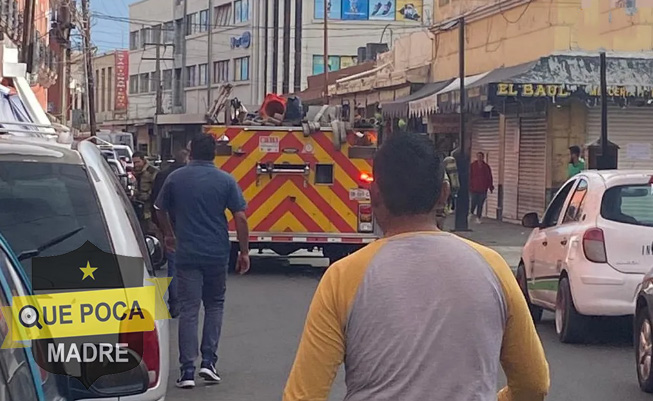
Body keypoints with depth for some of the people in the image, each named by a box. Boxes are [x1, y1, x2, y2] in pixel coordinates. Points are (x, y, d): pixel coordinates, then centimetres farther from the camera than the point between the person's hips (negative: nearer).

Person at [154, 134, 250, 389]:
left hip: (186, 254, 0)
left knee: (188, 310, 2)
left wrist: (169, 235, 32)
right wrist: (244, 252, 2)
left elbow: (160, 210, 14)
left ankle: (187, 370, -2)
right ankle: (208, 361, 7)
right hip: (217, 253, 0)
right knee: (214, 305, 16)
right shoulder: (225, 181, -3)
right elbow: (240, 217, -7)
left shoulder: (175, 179, 1)